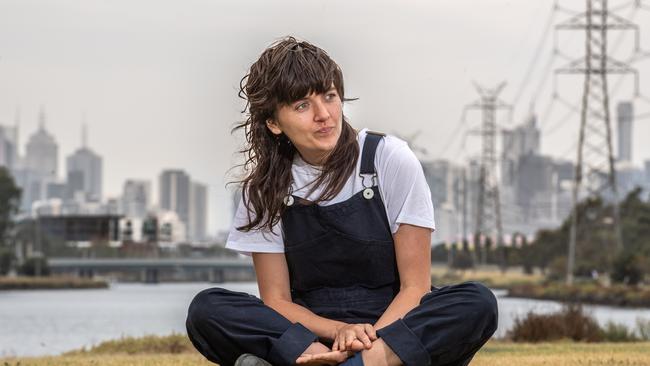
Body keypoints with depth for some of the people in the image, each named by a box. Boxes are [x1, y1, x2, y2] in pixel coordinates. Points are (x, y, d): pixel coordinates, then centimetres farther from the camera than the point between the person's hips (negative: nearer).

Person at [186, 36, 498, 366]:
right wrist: (339, 332, -20)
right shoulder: (264, 187, 1)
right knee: (205, 310, -25)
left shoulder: (390, 160, -4)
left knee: (478, 304, -31)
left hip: (391, 325, -1)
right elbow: (276, 300, 0)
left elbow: (415, 287, -6)